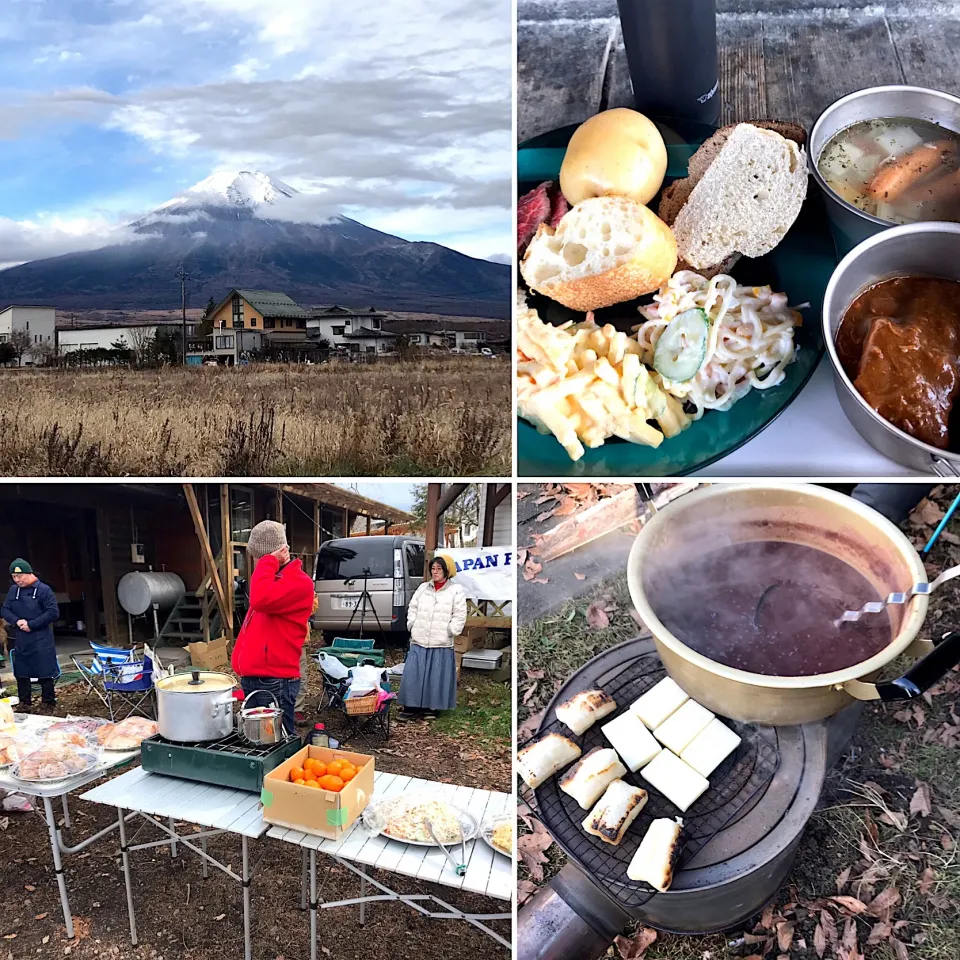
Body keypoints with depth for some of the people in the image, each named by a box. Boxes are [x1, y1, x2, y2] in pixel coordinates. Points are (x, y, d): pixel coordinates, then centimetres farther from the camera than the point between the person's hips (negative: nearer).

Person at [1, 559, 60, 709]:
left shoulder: (44, 590, -10)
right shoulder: (13, 590, 6)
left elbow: (53, 612, -13)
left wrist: (31, 624, -16)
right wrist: (17, 621, -11)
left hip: (41, 640, -5)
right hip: (20, 640, 5)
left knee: (45, 674, 1)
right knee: (21, 674, 13)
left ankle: (49, 704, 11)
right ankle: (24, 704, 26)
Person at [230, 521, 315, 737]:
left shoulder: (299, 582, -15)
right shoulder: (272, 579, 16)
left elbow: (261, 600, -32)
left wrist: (268, 562, -21)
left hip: (275, 680, -10)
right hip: (253, 677, 10)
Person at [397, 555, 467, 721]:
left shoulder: (456, 590, -2)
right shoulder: (423, 587, 10)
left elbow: (460, 615, -4)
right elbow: (412, 608, 14)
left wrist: (449, 631, -9)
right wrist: (412, 626, 4)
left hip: (442, 644, -3)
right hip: (419, 641, 3)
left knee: (436, 677, 4)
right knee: (413, 675, 2)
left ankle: (429, 708, 17)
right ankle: (411, 707, 12)